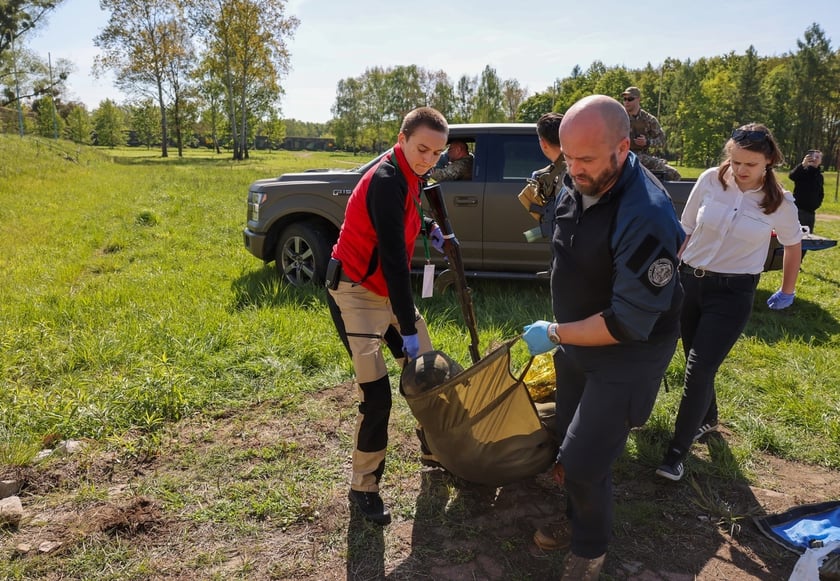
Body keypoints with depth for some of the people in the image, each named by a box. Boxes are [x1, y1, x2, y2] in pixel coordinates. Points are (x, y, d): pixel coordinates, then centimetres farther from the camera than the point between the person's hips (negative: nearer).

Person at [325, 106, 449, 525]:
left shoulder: (408, 177, 4)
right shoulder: (386, 181, -25)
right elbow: (394, 258, -27)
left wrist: (426, 228, 12)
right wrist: (407, 328, -25)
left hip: (389, 288, 9)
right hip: (356, 293, -9)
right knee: (377, 395, -11)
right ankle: (363, 488, 7)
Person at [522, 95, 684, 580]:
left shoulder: (647, 217, -32)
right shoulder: (575, 185, -6)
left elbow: (629, 323, -29)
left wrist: (554, 334, -20)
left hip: (627, 355, -7)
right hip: (576, 341, 8)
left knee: (584, 462, -3)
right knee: (573, 447, 20)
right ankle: (578, 522, 44)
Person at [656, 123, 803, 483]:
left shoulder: (780, 204, -8)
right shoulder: (710, 180, -7)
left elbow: (793, 245, 10)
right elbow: (685, 230, 3)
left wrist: (787, 292, 18)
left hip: (733, 293, -2)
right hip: (689, 281, 3)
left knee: (699, 369, -10)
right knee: (697, 363, 15)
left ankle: (678, 451, 1)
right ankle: (708, 418, 42)